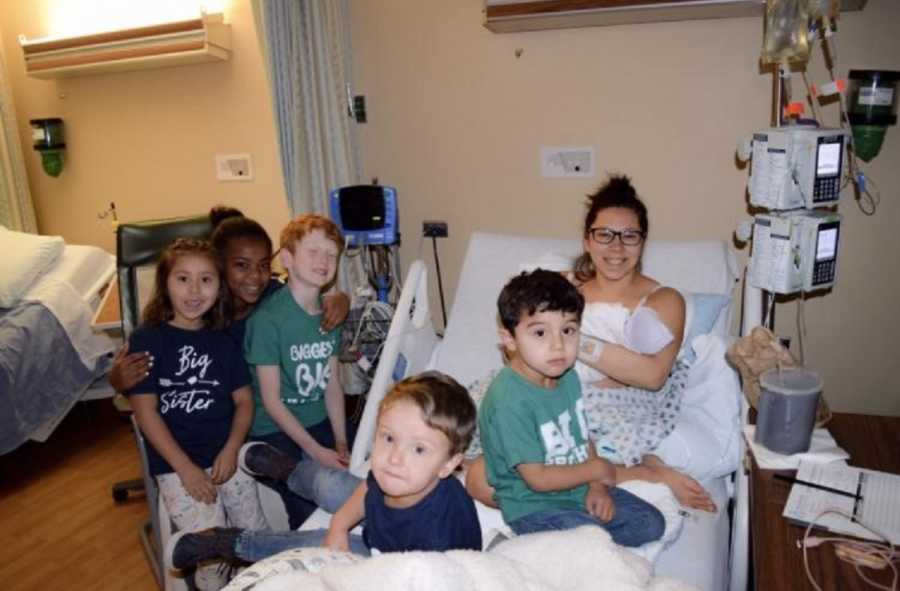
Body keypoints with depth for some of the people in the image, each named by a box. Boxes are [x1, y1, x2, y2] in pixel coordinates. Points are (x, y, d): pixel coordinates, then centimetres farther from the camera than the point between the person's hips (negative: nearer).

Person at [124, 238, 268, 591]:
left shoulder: (223, 341, 6)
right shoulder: (146, 340, -5)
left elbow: (244, 401, 7)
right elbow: (145, 411, -8)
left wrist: (231, 450, -9)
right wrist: (186, 468, -11)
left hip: (226, 456, 4)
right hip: (175, 464, -3)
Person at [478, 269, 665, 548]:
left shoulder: (568, 377, -1)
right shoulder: (510, 400, -28)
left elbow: (582, 436, 10)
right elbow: (537, 478, -23)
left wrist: (597, 487, -5)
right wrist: (598, 469, -11)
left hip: (580, 489, 9)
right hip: (532, 506, -8)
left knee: (651, 523, 9)